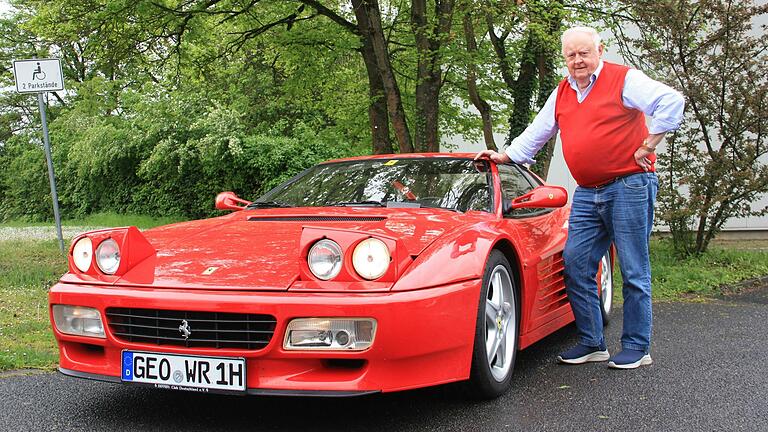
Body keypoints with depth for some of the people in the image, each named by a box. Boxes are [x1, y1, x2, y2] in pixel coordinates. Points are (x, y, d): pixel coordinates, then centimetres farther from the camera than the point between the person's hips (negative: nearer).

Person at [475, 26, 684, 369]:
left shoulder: (624, 80, -4)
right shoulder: (561, 94, 17)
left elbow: (671, 102, -14)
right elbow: (536, 134, 28)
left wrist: (647, 147, -12)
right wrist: (504, 156, 21)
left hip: (629, 186, -7)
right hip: (587, 194, 7)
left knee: (633, 271, -1)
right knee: (576, 266, 2)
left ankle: (637, 348, 7)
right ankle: (592, 344, 11)